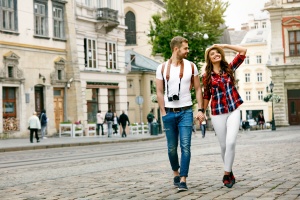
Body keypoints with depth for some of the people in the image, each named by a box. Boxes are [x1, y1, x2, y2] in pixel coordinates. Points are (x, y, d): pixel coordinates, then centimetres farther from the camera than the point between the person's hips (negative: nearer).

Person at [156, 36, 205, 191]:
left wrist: (200, 110, -3)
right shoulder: (162, 68, 1)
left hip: (186, 111, -1)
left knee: (185, 146, -10)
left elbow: (198, 89, 6)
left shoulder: (191, 66, 3)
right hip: (169, 112, 1)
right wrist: (163, 113, -5)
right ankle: (176, 172, 31)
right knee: (172, 148, 9)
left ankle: (183, 180, -7)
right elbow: (159, 92, 2)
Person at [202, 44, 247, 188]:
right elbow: (206, 96, 11)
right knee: (224, 145, 4)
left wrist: (224, 45, 3)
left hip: (233, 111, 0)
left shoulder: (229, 68, 6)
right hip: (217, 113, 0)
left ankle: (226, 174, -3)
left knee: (231, 143, -14)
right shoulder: (207, 76, 5)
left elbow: (243, 51, 2)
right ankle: (230, 173, 22)